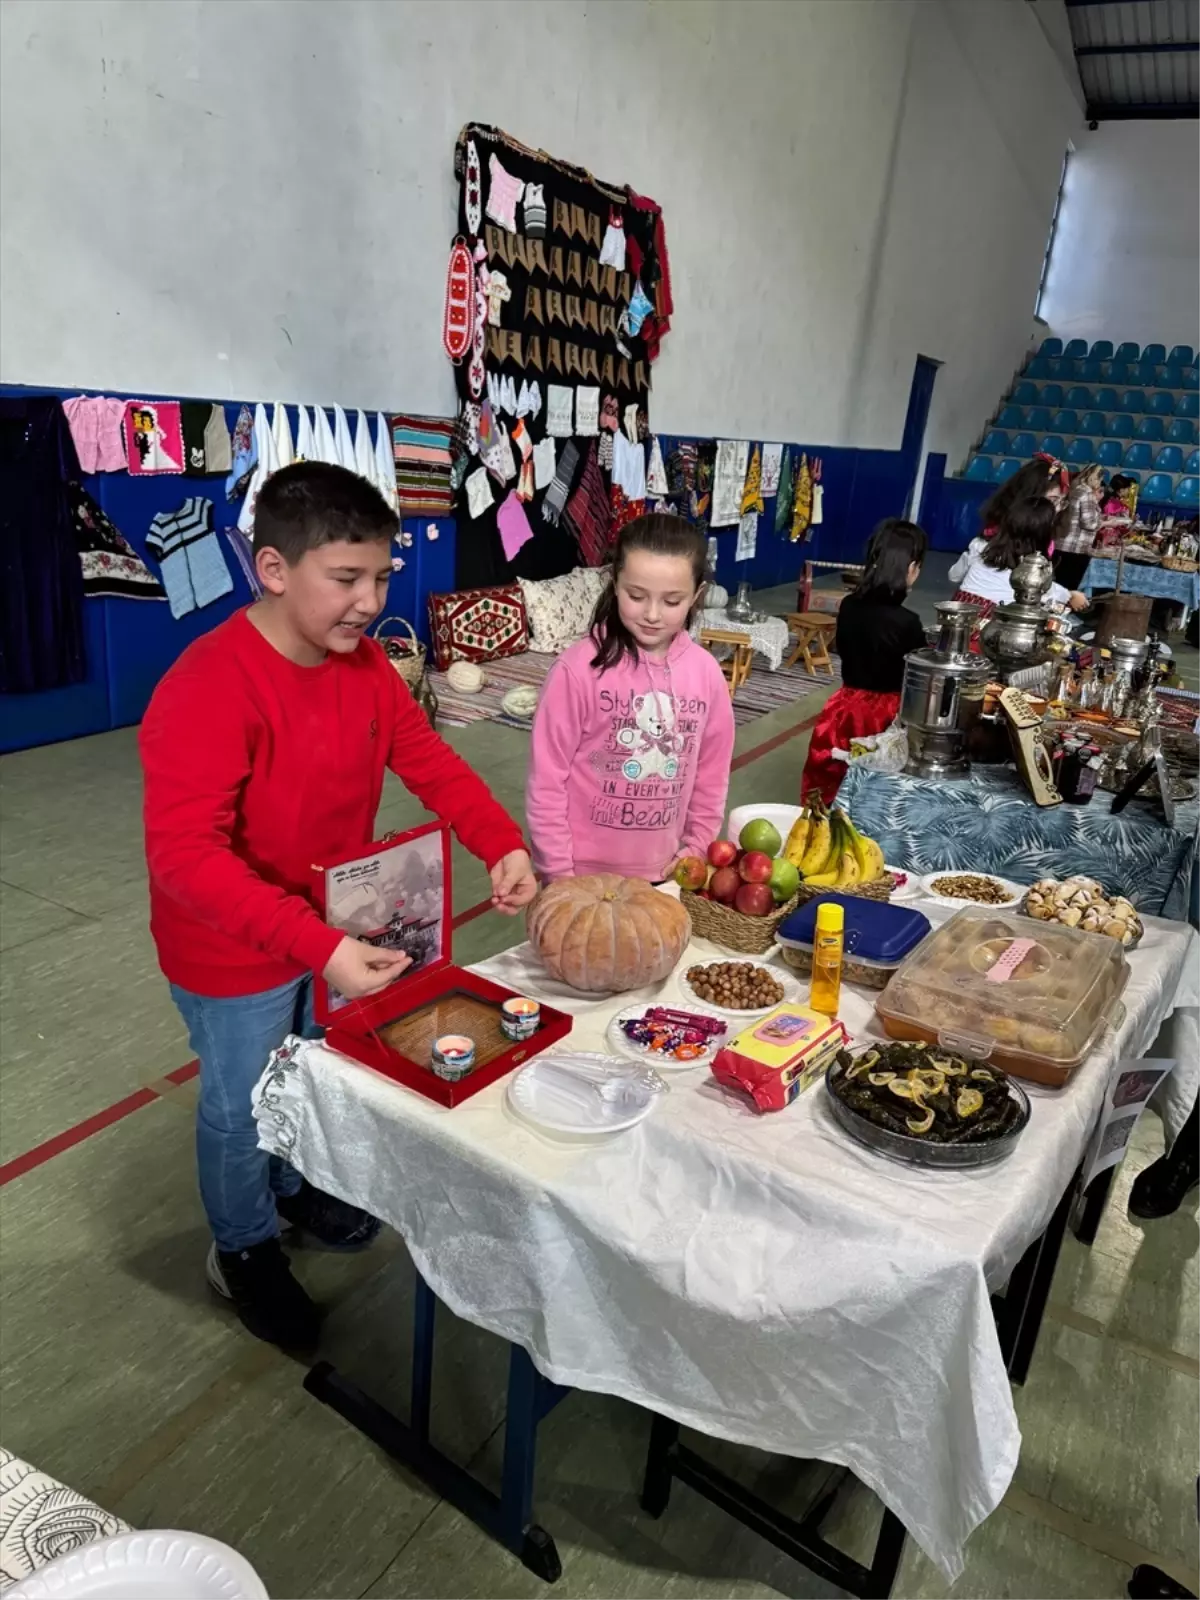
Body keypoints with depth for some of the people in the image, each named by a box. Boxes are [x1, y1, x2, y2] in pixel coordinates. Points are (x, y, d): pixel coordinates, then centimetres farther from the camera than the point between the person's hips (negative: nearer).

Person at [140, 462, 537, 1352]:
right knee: (244, 1105, 16)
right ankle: (243, 1252, 44)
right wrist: (316, 944, -44)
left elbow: (426, 758, -4)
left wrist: (504, 845, -19)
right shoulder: (208, 689, -32)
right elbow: (185, 856, -37)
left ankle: (297, 1187, 57)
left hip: (336, 929, 7)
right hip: (237, 954, -7)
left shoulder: (365, 663, -8)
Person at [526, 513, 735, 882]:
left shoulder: (706, 672, -5)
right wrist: (558, 872, -10)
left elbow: (711, 774, 6)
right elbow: (547, 781, -12)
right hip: (583, 874, -3)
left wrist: (694, 852, 5)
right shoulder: (579, 668, -17)